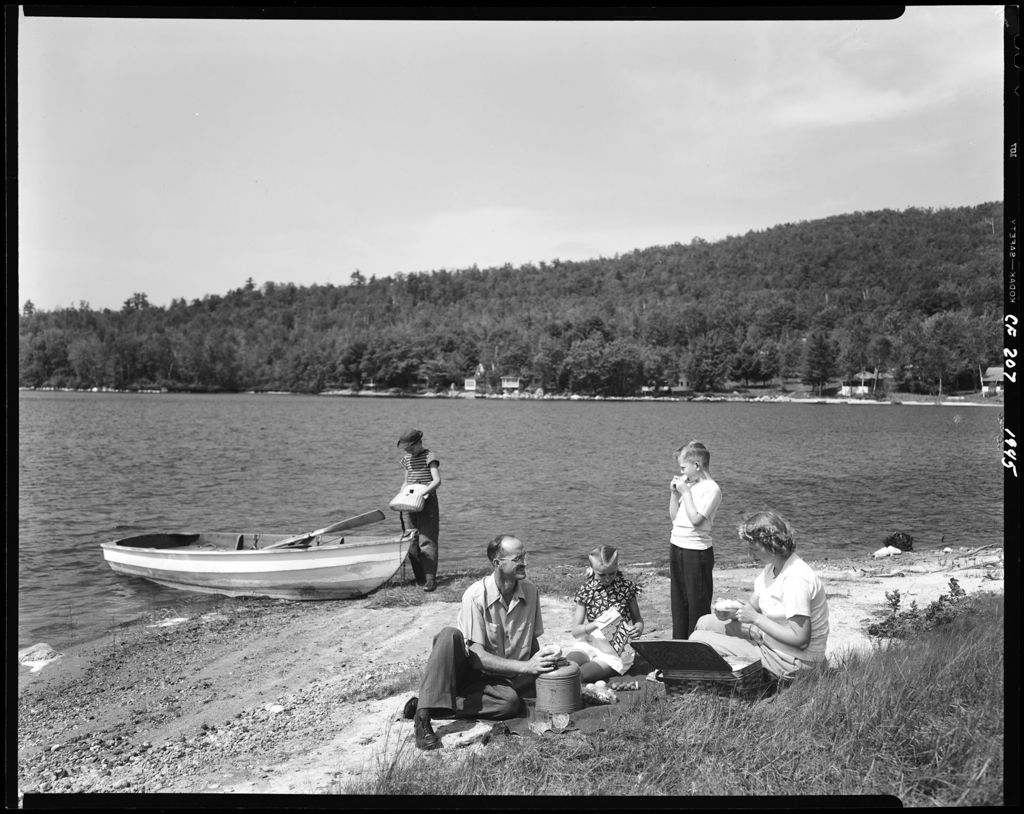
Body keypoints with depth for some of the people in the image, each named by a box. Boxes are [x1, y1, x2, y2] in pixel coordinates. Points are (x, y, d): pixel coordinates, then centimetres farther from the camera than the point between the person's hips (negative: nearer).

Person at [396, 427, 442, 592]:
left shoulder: (429, 457, -8)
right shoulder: (406, 459, 13)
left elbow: (437, 481, -19)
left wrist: (421, 493, -30)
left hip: (428, 501, -7)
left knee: (427, 541, -12)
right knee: (412, 543, 6)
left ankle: (430, 580, -13)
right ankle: (419, 578, 13)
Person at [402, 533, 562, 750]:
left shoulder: (530, 591, -4)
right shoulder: (476, 595, -18)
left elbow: (533, 641, 7)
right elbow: (477, 656, -22)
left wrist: (540, 661, -15)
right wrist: (526, 666, -29)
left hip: (508, 678, 4)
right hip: (472, 673, -3)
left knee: (511, 702, -31)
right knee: (450, 635, -33)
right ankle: (423, 714, -35)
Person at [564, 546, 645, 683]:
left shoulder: (626, 588, -4)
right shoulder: (586, 590, -3)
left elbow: (637, 618, 8)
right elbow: (576, 630, -4)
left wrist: (639, 627, -17)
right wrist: (597, 624, -24)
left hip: (617, 652, -2)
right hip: (591, 644, 2)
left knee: (579, 674, -25)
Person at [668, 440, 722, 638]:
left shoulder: (711, 489, -13)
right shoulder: (687, 485, 10)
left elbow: (696, 519, -22)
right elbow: (674, 516, 15)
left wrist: (685, 492, -16)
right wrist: (674, 493, 3)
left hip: (697, 551, -8)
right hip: (677, 548, 8)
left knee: (698, 602, 1)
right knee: (678, 599, 16)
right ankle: (678, 642, 26)